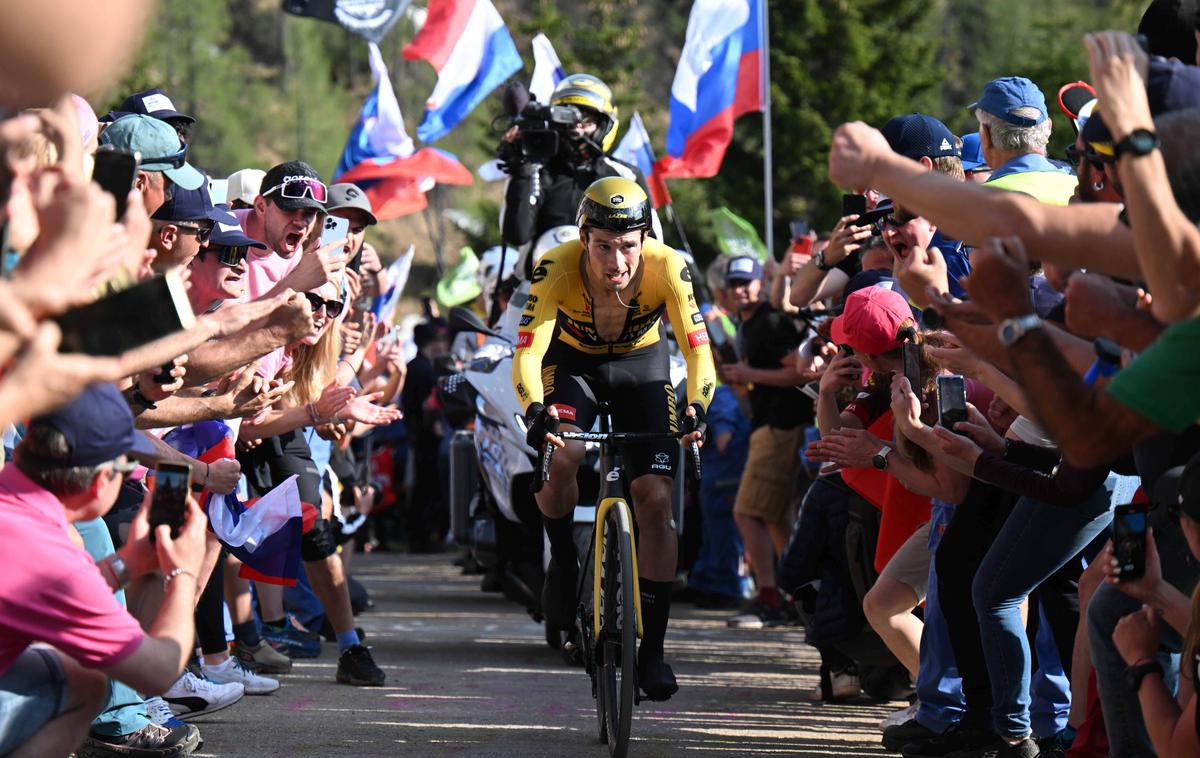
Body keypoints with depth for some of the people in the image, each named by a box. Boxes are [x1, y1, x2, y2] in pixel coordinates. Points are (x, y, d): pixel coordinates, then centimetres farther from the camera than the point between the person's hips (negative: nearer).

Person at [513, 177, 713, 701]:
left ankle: (653, 650, -3)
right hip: (573, 360, -1)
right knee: (559, 458, -31)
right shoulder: (557, 269, -32)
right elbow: (527, 352, -37)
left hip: (641, 364, 1)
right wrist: (536, 412, -55)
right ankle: (563, 561, -1)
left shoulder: (667, 268, -30)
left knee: (656, 500, -11)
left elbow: (697, 348, -30)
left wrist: (696, 411, -48)